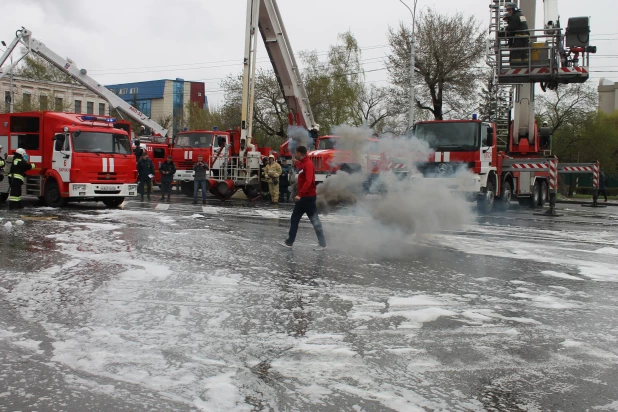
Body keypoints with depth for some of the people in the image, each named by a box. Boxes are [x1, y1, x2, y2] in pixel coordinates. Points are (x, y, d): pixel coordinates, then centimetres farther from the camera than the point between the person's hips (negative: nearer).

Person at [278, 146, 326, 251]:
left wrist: (300, 194, -31)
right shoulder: (302, 163, 13)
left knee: (314, 220, -2)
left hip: (309, 197, -10)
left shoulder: (308, 164, -17)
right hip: (302, 197, 10)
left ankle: (322, 244, 6)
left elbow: (308, 181, -26)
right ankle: (289, 242, 16)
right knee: (294, 219, 10)